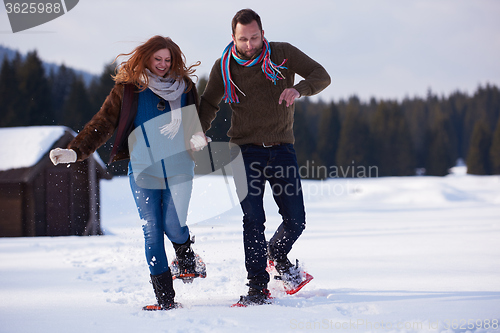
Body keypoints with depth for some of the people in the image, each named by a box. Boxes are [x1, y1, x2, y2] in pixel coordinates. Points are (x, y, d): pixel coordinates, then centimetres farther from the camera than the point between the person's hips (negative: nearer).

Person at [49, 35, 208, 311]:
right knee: (152, 231, -3)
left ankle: (187, 259, 24)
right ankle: (165, 298, 4)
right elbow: (102, 124, 1)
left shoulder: (184, 87, 9)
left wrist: (198, 138, -4)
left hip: (178, 168, 0)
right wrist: (74, 151, -10)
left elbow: (196, 121, 19)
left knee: (173, 226, -12)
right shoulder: (127, 89, 3)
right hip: (143, 170, 0)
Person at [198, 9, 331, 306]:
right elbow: (209, 104, 10)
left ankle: (277, 255, 33)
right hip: (247, 151, -1)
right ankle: (258, 287, -4)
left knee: (296, 220, 1)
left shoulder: (283, 54, -3)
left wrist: (299, 88, -27)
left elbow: (321, 76, -5)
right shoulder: (224, 67, 0)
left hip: (282, 149, 1)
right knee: (254, 220, -11)